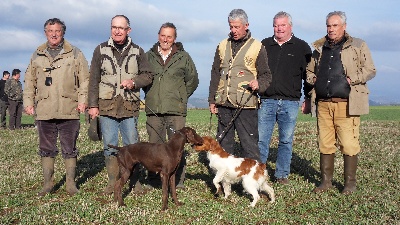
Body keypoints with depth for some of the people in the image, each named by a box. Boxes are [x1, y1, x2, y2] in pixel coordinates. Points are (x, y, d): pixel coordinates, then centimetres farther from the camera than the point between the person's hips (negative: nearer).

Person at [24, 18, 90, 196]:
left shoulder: (75, 54, 6)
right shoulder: (37, 56, 14)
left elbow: (85, 79, 3)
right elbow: (29, 81, 16)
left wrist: (82, 99, -7)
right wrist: (28, 102, 6)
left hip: (69, 110, -2)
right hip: (44, 111, 3)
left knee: (69, 149, 4)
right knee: (46, 149, 8)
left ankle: (71, 183, 14)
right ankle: (48, 183, 18)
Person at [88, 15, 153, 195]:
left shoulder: (137, 51, 6)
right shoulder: (101, 50, 5)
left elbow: (148, 76, 8)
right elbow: (94, 80, 5)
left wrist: (134, 82, -12)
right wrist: (93, 105, -1)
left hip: (129, 107, 0)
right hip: (106, 106, 0)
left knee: (132, 145, 5)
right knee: (109, 146, 5)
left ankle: (134, 180, 16)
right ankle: (113, 182, 15)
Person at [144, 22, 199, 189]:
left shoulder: (183, 57, 7)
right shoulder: (149, 56, 12)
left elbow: (192, 80, 14)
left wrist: (181, 97, 10)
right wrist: (150, 95, 14)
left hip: (176, 109, -2)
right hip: (153, 109, 2)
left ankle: (178, 180, 5)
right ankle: (152, 178, 15)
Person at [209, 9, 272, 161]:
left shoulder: (257, 47, 2)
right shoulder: (222, 46, 14)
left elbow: (266, 75, 3)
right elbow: (215, 75, 17)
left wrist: (259, 83, -19)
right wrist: (212, 100, 12)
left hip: (246, 104, -5)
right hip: (223, 103, 5)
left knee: (249, 144, -4)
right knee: (223, 142, 11)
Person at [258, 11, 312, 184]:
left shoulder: (301, 47, 6)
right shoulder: (264, 45, 10)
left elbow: (308, 75, 7)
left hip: (290, 102, -1)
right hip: (266, 100, 1)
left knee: (286, 141, 7)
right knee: (261, 139, -1)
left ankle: (282, 174, 18)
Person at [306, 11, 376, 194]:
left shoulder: (358, 46, 5)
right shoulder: (319, 48, 17)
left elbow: (370, 70, 1)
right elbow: (309, 71, 28)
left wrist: (352, 79, -11)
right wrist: (313, 80, 8)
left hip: (347, 105, -4)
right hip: (323, 104, 4)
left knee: (349, 145, -5)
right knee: (325, 144, 7)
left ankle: (350, 183, 9)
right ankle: (326, 181, 18)